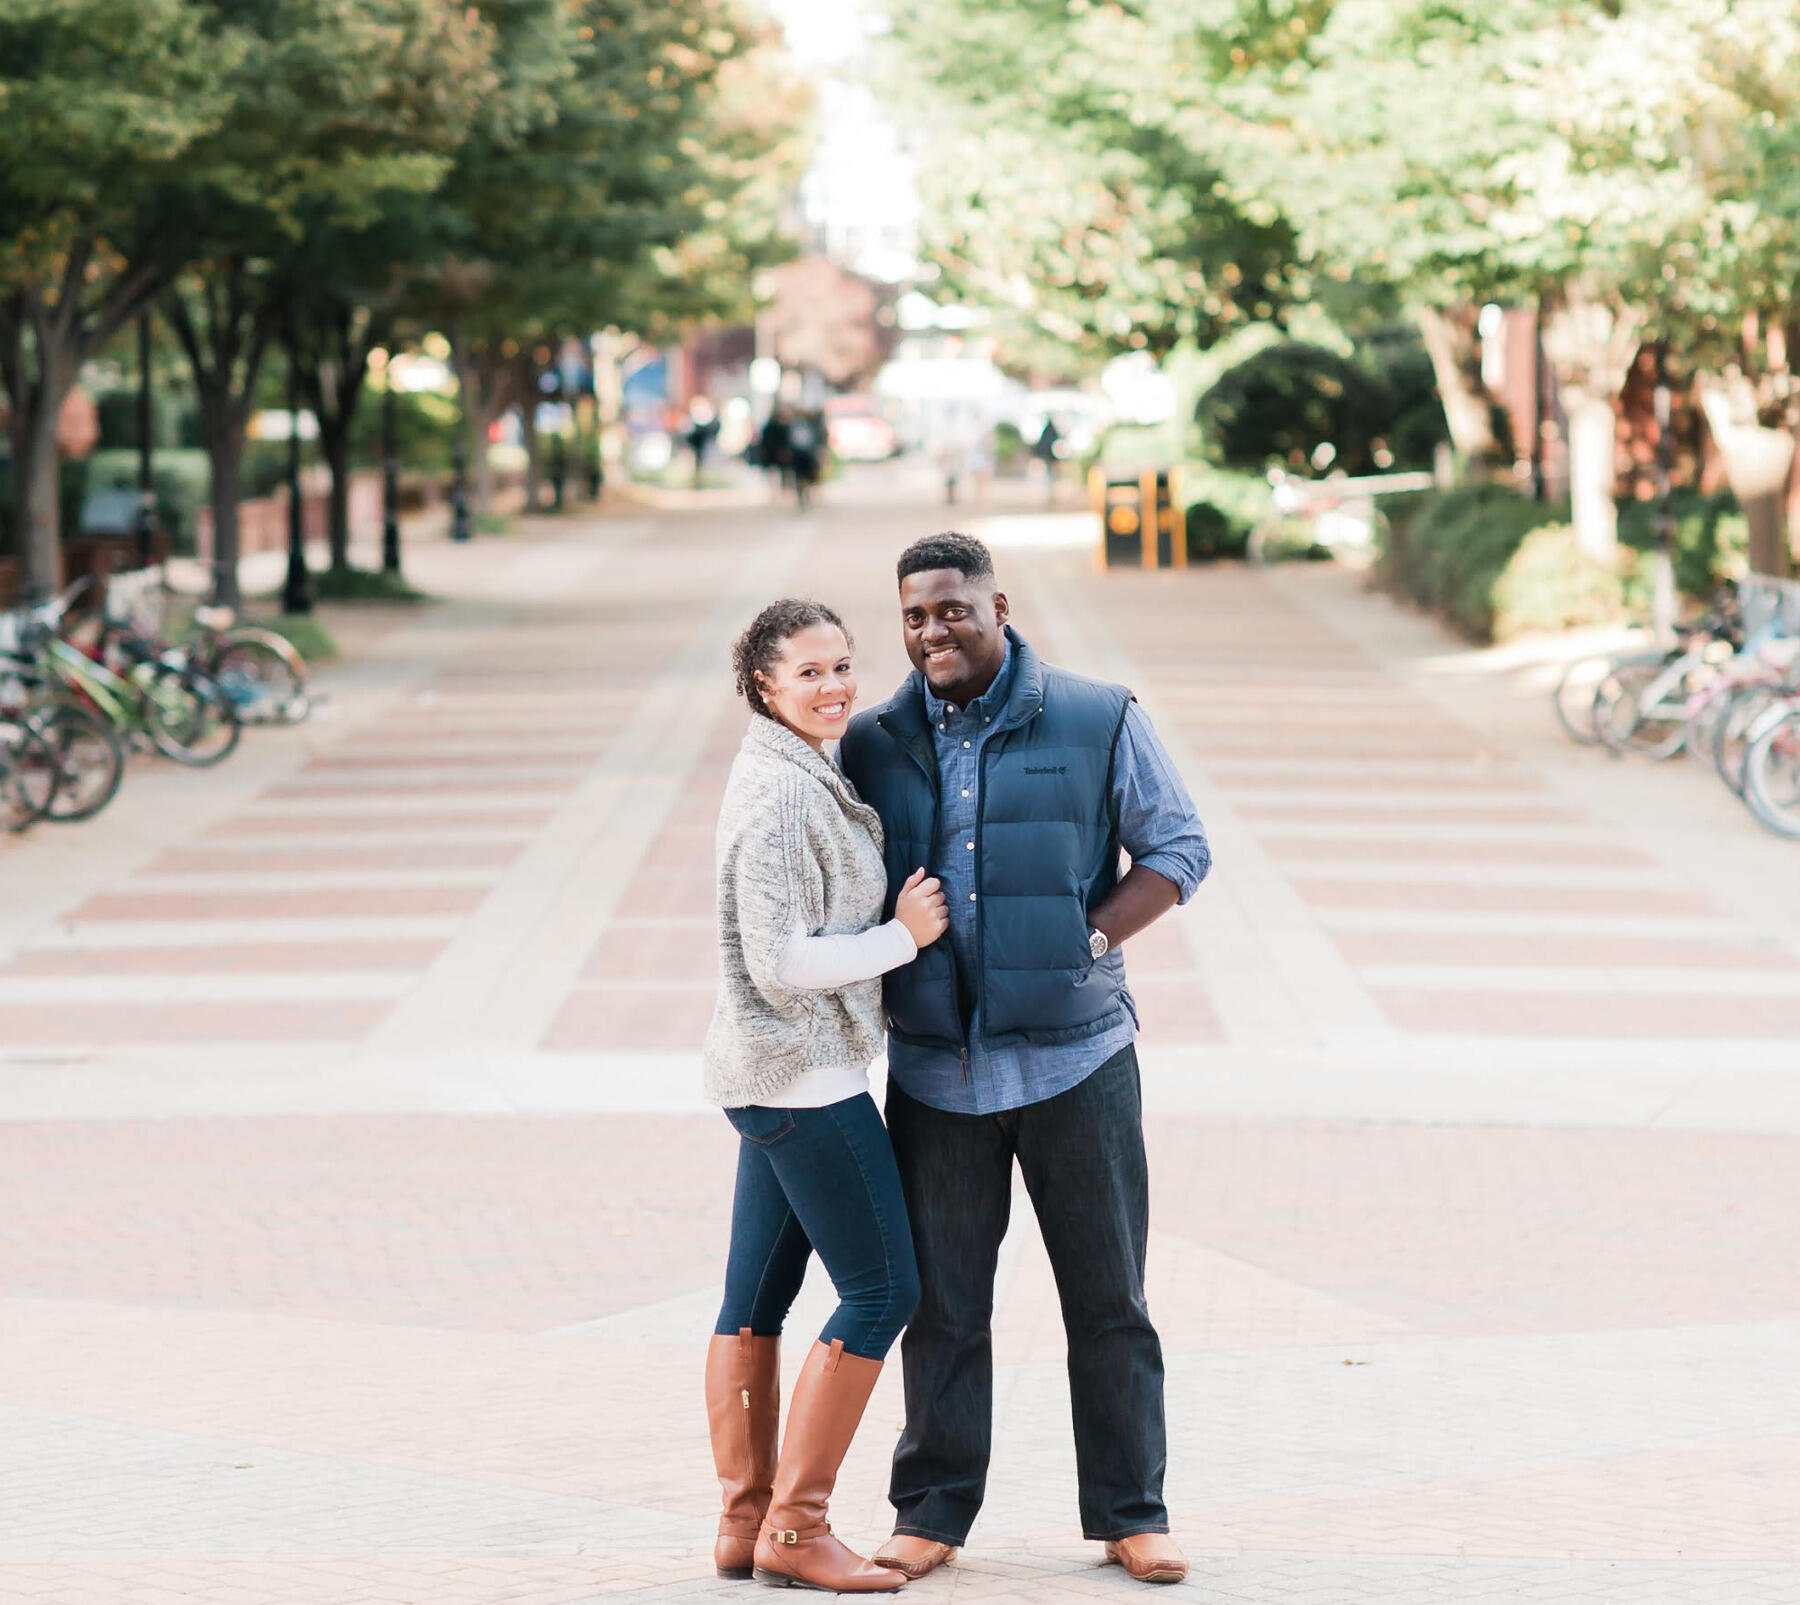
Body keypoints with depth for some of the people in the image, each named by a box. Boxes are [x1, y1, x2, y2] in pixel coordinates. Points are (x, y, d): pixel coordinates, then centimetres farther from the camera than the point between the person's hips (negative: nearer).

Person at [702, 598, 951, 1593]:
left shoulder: (802, 777, 14)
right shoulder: (778, 794, -18)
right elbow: (782, 962, -21)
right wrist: (904, 935, -13)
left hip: (776, 1075, 10)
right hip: (802, 1073, -10)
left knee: (756, 1298, 11)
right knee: (882, 1287, -6)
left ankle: (746, 1525, 16)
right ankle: (795, 1528, -3)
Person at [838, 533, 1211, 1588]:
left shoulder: (1099, 724, -2)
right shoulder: (874, 745, 5)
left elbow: (1179, 851, 2)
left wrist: (1089, 942, -10)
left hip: (1075, 1057, -2)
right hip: (936, 1067, 2)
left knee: (1109, 1299, 5)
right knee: (942, 1302, 7)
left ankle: (1131, 1513, 15)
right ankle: (933, 1513, 18)